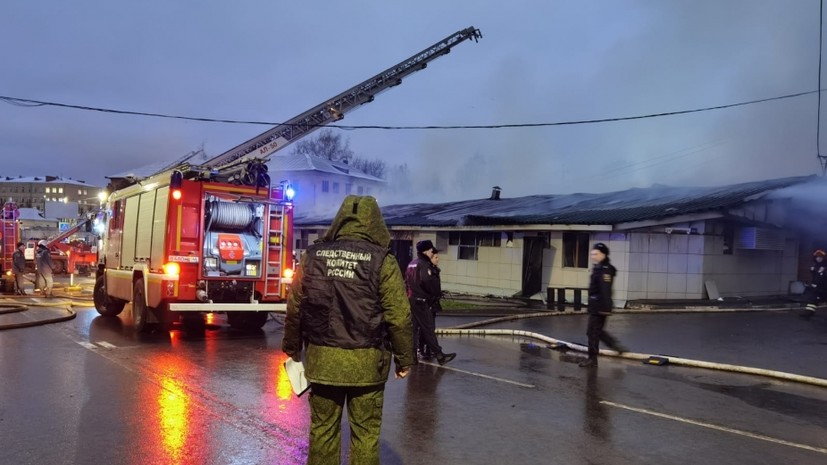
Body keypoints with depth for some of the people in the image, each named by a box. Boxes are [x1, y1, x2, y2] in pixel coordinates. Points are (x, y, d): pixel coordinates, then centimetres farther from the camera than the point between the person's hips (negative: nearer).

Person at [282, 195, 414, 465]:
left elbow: (295, 307, 7)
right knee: (365, 433, 10)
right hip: (365, 362, -3)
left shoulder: (313, 255, 1)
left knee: (323, 428, 16)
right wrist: (404, 359, 3)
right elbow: (398, 317, -9)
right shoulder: (382, 261, -9)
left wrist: (292, 348, 21)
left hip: (321, 359, 3)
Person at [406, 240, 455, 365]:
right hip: (421, 301, -9)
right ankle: (439, 355, -2)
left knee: (413, 327, 13)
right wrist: (437, 294, -6)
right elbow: (428, 283, -21)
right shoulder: (424, 265, -13)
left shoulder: (411, 264, 16)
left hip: (410, 299, 9)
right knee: (428, 328, -6)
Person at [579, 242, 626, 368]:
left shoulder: (605, 270, -18)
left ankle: (592, 359, 7)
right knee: (598, 331, 18)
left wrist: (605, 307, -27)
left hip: (599, 307, -10)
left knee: (593, 332, -2)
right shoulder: (598, 269, 14)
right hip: (596, 306, 10)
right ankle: (617, 346, 24)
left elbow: (606, 291, -24)